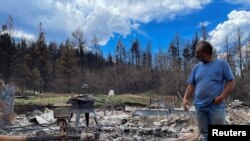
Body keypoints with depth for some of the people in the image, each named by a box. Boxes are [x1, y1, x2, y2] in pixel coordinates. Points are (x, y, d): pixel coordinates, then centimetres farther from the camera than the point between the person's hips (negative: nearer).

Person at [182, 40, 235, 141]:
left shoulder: (222, 64, 1)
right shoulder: (196, 67, 12)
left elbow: (231, 82, -1)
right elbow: (191, 85, 12)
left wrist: (222, 96, -15)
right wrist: (185, 98, -4)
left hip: (216, 106, -4)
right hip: (199, 107, 4)